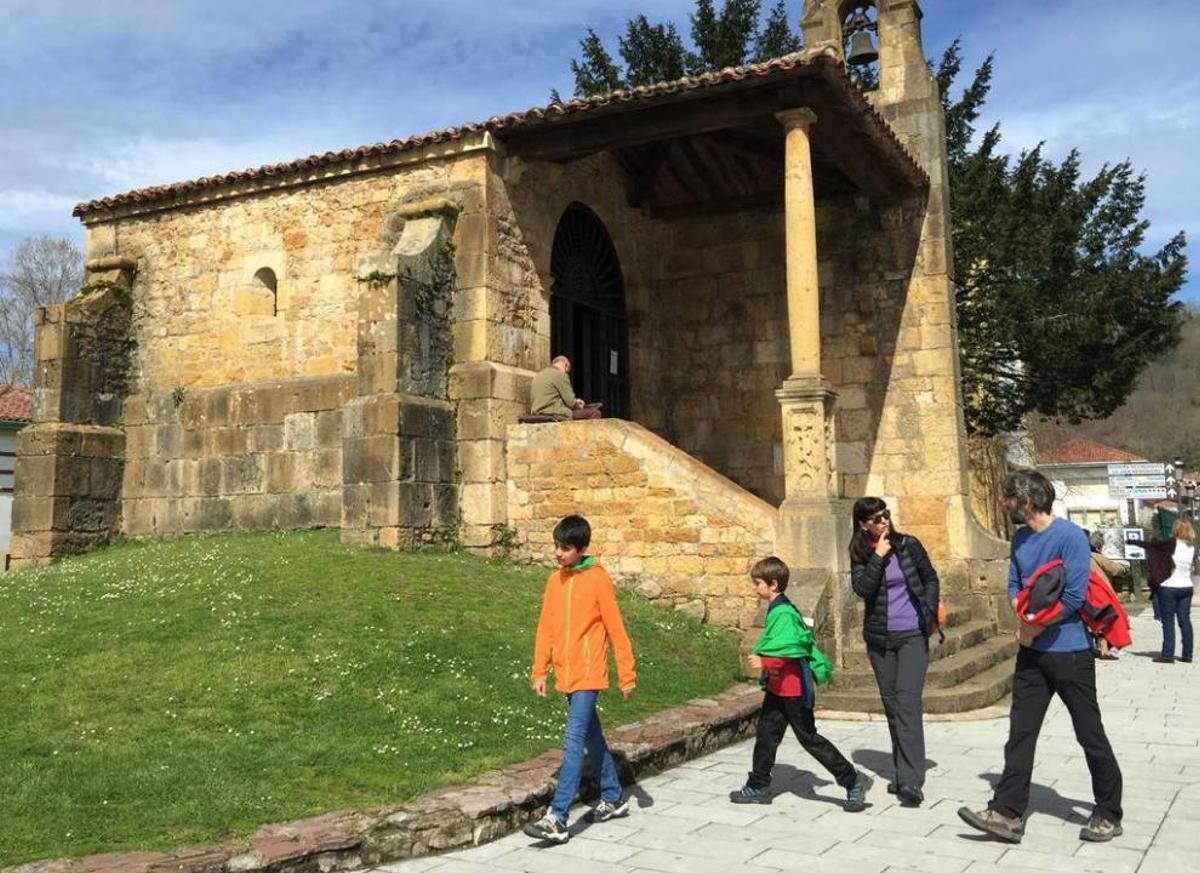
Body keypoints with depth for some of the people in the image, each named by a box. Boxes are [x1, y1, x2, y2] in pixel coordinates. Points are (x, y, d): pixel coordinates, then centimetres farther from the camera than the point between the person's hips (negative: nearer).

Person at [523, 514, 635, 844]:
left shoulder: (597, 579, -10)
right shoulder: (554, 581, 8)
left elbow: (616, 629, -8)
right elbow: (546, 628, 12)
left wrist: (627, 676, -6)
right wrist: (540, 672, 7)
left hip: (588, 674, -7)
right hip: (566, 674, 7)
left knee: (574, 741, -12)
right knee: (592, 738, 18)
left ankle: (557, 819, -13)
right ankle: (614, 798, 33)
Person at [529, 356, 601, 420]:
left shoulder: (539, 374, 20)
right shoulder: (560, 374, -7)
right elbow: (570, 401, -11)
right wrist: (579, 405, 11)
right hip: (555, 415, -10)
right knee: (595, 412, -7)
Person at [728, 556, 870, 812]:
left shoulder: (783, 613, -21)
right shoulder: (777, 609, 9)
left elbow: (793, 651, -30)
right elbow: (804, 641, 18)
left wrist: (764, 662, -37)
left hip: (793, 688, -10)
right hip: (777, 687, 10)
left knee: (809, 738, -1)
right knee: (766, 735, 13)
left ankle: (853, 781, 9)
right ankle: (759, 787, 23)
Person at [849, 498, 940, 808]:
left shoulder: (909, 545, -2)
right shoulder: (861, 555, 1)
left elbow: (931, 579, 8)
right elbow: (862, 588, -14)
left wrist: (929, 613, -4)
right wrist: (878, 557, -16)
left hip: (913, 635, -3)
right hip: (880, 639, 3)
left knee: (908, 702, -14)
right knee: (892, 704, 11)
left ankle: (911, 781, -17)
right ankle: (901, 773, 23)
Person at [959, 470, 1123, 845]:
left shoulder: (1069, 536, -16)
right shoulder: (1020, 538, 8)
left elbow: (1074, 597, -19)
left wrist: (1034, 629, -11)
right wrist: (1025, 617, -9)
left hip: (1069, 651, -7)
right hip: (1032, 651, 7)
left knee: (1090, 734, 6)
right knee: (1020, 733, 5)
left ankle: (1109, 815, 21)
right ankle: (1007, 814, 9)